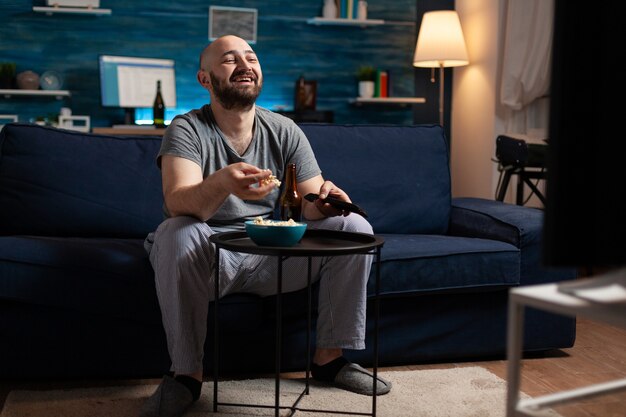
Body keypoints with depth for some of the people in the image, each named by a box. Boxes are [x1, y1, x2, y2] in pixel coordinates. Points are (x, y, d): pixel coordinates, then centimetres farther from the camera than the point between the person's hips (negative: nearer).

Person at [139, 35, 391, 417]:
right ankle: (187, 372, -21)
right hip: (210, 256, -3)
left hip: (274, 255, 4)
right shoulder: (186, 130, -10)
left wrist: (323, 201, -27)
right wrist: (221, 184, -50)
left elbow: (310, 204, -1)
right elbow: (177, 202, -27)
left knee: (354, 227, -13)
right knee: (176, 234, -35)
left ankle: (330, 356, -1)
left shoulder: (284, 131, 2)